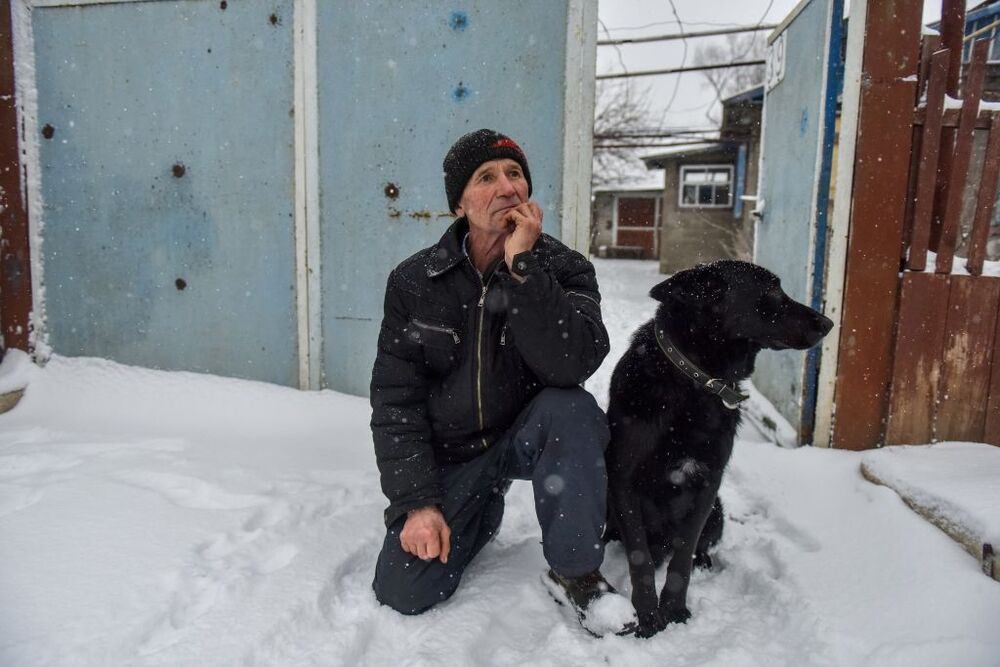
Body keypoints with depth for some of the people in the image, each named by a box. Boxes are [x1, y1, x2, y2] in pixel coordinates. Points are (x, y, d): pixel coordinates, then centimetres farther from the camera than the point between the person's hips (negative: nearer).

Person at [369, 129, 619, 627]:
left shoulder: (563, 268, -10)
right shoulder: (414, 282, -7)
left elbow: (572, 365, -29)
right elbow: (395, 398, -7)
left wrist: (523, 268, -33)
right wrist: (416, 501, -14)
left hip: (531, 437, -1)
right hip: (450, 454, 2)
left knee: (571, 410, -35)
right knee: (402, 594, -8)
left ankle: (574, 568, -12)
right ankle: (481, 512, 23)